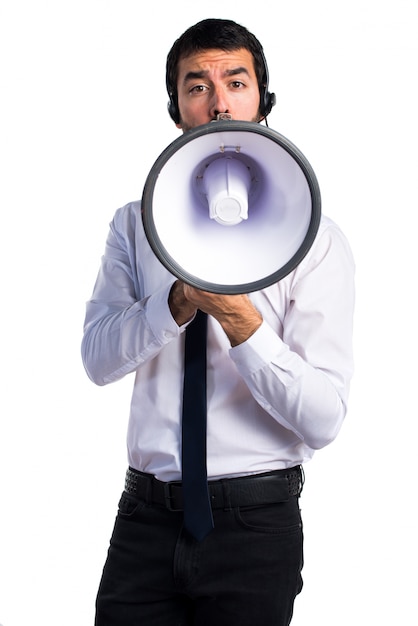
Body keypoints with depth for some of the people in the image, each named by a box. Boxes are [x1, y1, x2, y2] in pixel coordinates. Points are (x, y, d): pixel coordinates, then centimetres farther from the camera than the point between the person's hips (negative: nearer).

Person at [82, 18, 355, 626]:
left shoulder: (314, 237, -5)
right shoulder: (136, 224, 7)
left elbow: (323, 420, -12)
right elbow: (98, 359, -7)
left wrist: (241, 321, -25)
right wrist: (181, 300, -23)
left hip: (256, 525, -2)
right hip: (146, 514, 3)